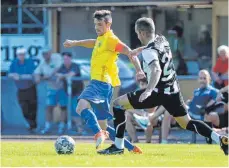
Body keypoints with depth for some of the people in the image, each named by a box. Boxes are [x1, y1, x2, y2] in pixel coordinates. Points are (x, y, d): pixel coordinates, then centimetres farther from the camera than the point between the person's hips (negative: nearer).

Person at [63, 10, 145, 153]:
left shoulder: (111, 39, -7)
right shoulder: (101, 39, 20)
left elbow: (130, 53, -15)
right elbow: (94, 43, 44)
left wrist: (139, 70, -25)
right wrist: (75, 43, 39)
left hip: (102, 83, -10)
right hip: (100, 83, 10)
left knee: (82, 106, -33)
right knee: (103, 126, 11)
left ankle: (99, 133, -49)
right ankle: (132, 148, 14)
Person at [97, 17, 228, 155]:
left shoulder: (149, 51, -17)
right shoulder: (162, 39, 6)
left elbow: (157, 70, -34)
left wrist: (148, 90, -45)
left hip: (159, 92, -8)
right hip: (173, 90, 8)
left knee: (118, 103, 0)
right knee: (187, 123, 15)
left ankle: (118, 146, -2)